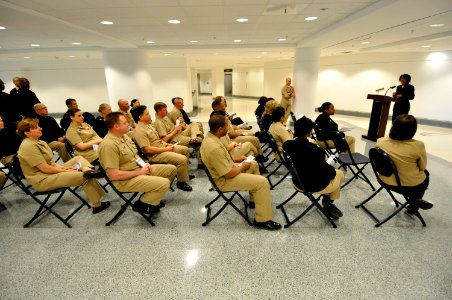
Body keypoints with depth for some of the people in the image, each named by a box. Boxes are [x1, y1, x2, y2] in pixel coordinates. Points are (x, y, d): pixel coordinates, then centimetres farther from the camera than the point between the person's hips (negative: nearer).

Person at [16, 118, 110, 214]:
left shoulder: (40, 142, 11)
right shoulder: (28, 146, -19)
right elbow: (45, 168, -23)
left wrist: (62, 167, -5)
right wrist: (65, 170, -14)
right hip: (42, 180, -10)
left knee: (78, 158, 4)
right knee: (85, 177, -18)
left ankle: (88, 170, -32)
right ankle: (97, 205, -10)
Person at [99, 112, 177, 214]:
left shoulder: (124, 135, 8)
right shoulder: (108, 145, -23)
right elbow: (114, 175, -26)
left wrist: (144, 165, -2)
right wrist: (140, 172, -17)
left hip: (139, 168, 10)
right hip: (126, 180, -9)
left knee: (172, 169, 8)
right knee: (164, 183, -26)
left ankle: (153, 196, 17)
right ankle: (141, 204, -1)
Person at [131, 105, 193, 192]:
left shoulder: (148, 124, 10)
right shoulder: (139, 131, -21)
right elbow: (148, 149, -27)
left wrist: (165, 144, 4)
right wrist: (165, 149, -19)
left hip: (162, 146, 10)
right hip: (155, 155, -10)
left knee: (185, 149, 14)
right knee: (182, 159, -23)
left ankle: (185, 174, 26)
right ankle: (181, 183, -3)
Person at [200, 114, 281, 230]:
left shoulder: (210, 137, -2)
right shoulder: (214, 148, -34)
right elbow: (228, 174, -29)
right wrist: (242, 167, -11)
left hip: (222, 171, 10)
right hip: (224, 180, -10)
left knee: (253, 164, 23)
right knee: (262, 182, -13)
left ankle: (255, 199, 33)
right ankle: (262, 220, -2)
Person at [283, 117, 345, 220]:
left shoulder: (287, 145, -13)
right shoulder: (314, 150, -33)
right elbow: (325, 170, -20)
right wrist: (333, 171, 3)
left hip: (298, 181, 6)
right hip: (315, 185, -6)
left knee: (331, 171, 29)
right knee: (339, 174, 23)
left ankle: (326, 200, 30)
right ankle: (328, 202, 31)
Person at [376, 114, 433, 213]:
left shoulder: (380, 141, -15)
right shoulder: (418, 145, -24)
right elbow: (422, 167, -9)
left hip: (386, 181, 4)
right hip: (410, 186, -4)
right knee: (425, 173, 31)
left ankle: (414, 202, 46)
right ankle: (414, 203, 42)